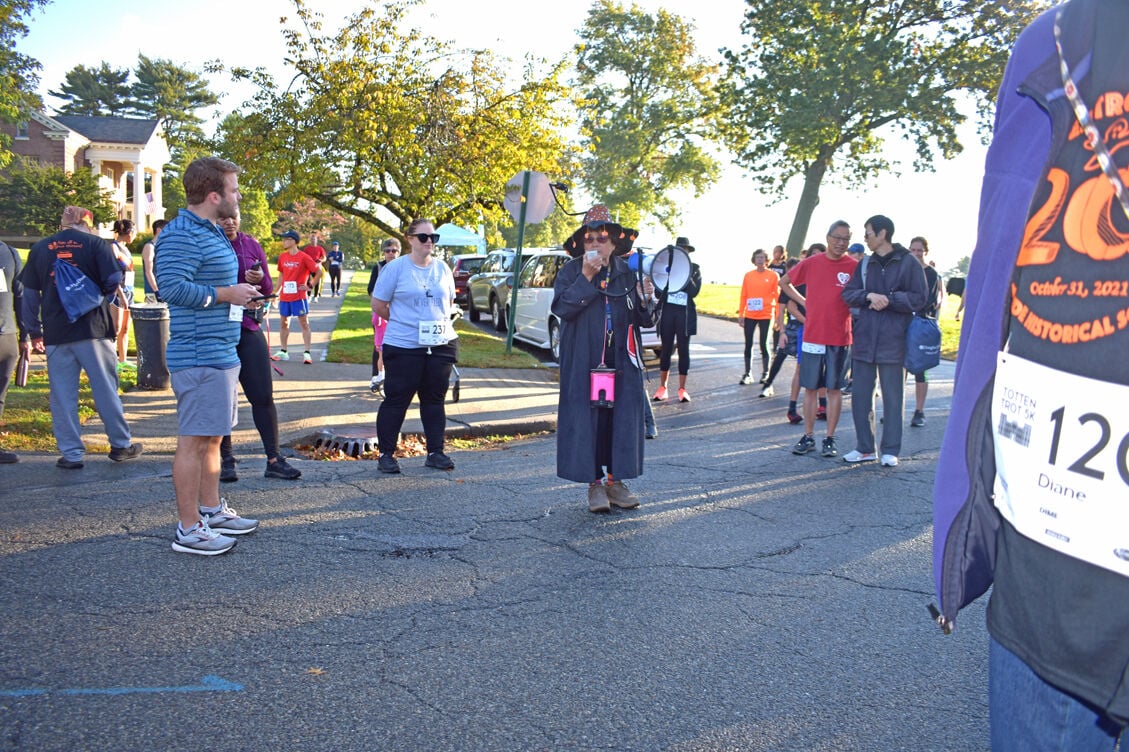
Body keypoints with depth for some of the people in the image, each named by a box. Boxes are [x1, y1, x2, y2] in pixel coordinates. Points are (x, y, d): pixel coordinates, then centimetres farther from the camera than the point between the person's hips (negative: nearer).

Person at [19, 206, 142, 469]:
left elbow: (29, 292, 11)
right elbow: (114, 281, -9)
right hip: (93, 329, -2)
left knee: (62, 394, 7)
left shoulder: (40, 248, 10)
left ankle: (71, 453, 9)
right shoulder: (96, 243, 0)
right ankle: (121, 445, 13)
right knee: (105, 387, 6)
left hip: (56, 332, 3)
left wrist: (35, 332, 17)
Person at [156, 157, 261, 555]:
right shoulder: (181, 235, -15)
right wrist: (227, 294, -17)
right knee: (194, 441, -5)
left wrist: (239, 292, 12)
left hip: (221, 353, 11)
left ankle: (212, 510, 29)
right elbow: (174, 288, -26)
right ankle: (189, 529, 3)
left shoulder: (212, 232, 18)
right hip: (200, 356, -11)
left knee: (212, 437, 17)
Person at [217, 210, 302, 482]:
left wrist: (260, 279, -11)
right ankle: (225, 460, 17)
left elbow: (268, 289, 11)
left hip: (248, 329, 2)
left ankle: (274, 460, 5)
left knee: (263, 395, 0)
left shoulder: (251, 245, 7)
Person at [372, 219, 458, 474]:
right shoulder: (395, 268, -4)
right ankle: (386, 454, 11)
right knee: (396, 400, 1)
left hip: (441, 344, 4)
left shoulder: (443, 269, 9)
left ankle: (435, 452, 17)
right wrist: (403, 322, 5)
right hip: (404, 347, -4)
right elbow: (378, 305, -1)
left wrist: (437, 322, 9)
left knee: (435, 399, 9)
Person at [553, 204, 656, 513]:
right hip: (583, 362, -3)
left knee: (622, 418, 5)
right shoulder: (570, 271, -1)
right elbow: (561, 308, -18)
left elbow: (645, 321, 10)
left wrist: (645, 300, -11)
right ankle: (594, 483, 11)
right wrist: (586, 276, -22)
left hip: (622, 363, 3)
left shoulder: (628, 273, 7)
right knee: (587, 419, -1)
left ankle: (616, 480, 20)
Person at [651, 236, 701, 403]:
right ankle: (662, 387, 14)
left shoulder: (694, 269, 4)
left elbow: (694, 291, -8)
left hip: (685, 314, -1)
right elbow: (658, 290, 2)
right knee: (666, 349, 6)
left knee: (683, 350, 3)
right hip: (667, 311, 1)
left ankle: (682, 389, 8)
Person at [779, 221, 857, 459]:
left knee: (834, 388, 6)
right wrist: (804, 302, 8)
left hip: (840, 338, -1)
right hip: (812, 335, 1)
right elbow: (784, 282, 16)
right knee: (810, 387, 7)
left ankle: (830, 439, 13)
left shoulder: (854, 266, -2)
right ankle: (808, 436, 16)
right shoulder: (811, 263, 3)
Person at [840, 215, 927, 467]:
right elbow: (848, 294, 5)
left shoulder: (908, 263, -2)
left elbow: (918, 299, -7)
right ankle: (864, 448, 18)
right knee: (860, 396, 7)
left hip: (893, 342, -5)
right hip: (864, 339, 5)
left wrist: (889, 300, -16)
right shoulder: (865, 264, 13)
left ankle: (891, 451, 13)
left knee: (892, 397, 4)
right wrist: (869, 296, -13)